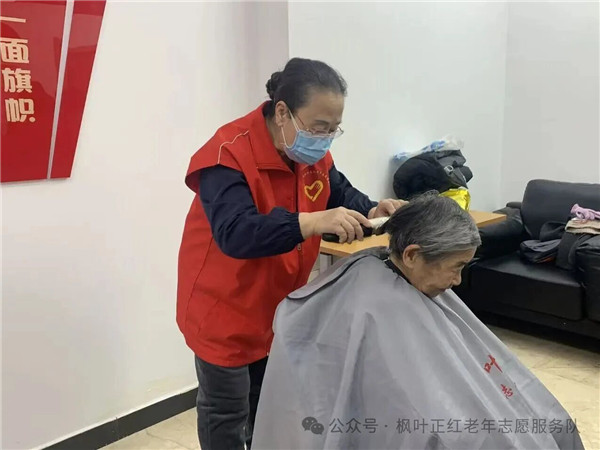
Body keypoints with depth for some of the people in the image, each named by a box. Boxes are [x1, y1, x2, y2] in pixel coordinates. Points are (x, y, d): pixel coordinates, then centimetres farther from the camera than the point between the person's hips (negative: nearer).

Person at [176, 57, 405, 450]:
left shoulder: (313, 154, -3)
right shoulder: (230, 153, -27)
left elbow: (342, 194, 6)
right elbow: (235, 233, -39)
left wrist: (370, 211, -17)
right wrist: (313, 222, -51)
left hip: (280, 307, 7)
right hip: (226, 310, -7)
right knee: (226, 414, 12)